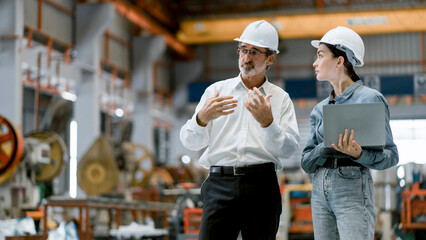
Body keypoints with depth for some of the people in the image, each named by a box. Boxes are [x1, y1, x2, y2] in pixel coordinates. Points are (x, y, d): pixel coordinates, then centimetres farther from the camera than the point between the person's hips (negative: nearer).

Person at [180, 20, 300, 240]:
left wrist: (267, 122, -15)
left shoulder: (281, 99, 13)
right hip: (220, 183, 0)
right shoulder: (215, 91, 14)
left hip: (261, 185, 0)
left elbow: (289, 149, 1)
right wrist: (202, 118, -14)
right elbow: (189, 142, 7)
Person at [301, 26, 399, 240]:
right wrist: (326, 147, -12)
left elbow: (391, 156, -5)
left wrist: (359, 154, -24)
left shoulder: (370, 99, -2)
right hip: (320, 191, 6)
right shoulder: (320, 109, 15)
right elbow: (306, 163, 9)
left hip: (353, 188, -6)